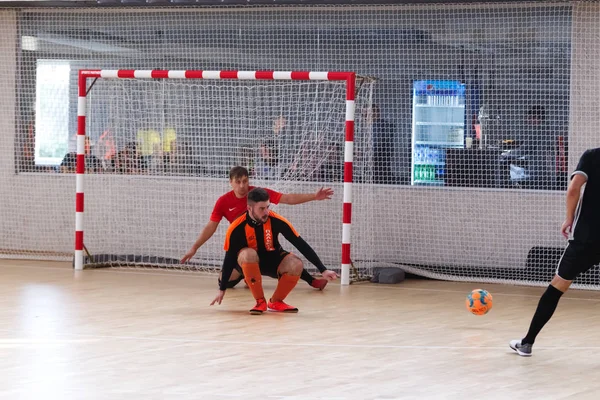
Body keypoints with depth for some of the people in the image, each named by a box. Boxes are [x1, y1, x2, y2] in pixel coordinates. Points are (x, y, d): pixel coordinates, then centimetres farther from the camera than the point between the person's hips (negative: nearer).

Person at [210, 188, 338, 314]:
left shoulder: (276, 221, -21)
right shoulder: (237, 228, -24)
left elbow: (301, 245, -16)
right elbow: (229, 258, -12)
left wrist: (323, 270, -19)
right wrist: (222, 289, -8)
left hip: (273, 260, 2)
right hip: (249, 261, -2)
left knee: (296, 265, -28)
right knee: (248, 254, -37)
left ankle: (276, 301, -1)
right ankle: (260, 301, -18)